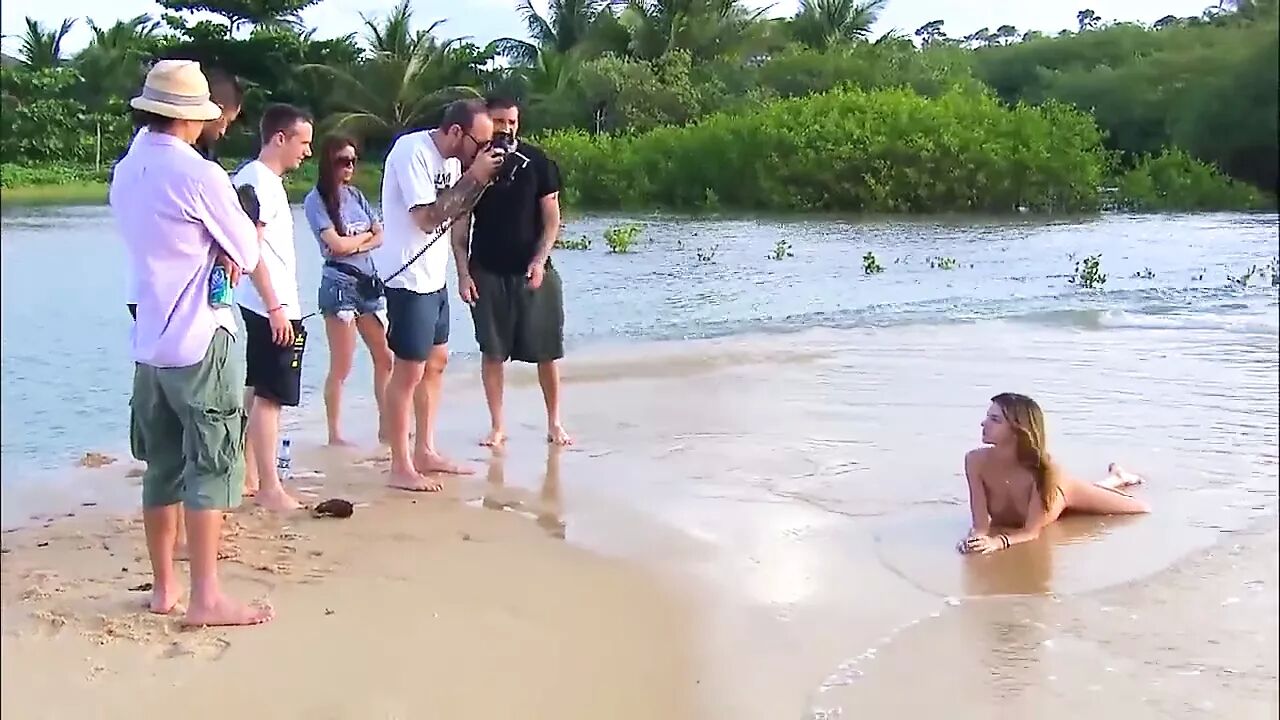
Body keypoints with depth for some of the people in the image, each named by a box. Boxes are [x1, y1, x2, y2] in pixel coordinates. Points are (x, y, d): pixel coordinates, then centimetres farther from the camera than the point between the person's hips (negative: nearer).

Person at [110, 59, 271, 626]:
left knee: (162, 467, 13)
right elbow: (247, 254, -7)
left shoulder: (126, 173, 9)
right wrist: (229, 249, 13)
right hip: (200, 341, -7)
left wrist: (214, 252, 3)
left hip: (149, 341, 7)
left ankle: (164, 586, 21)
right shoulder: (199, 175, -14)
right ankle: (205, 597, -2)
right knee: (210, 467, -3)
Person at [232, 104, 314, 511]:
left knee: (257, 393, 14)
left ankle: (249, 477, 21)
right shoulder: (258, 181, -14)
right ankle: (269, 488, -3)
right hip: (272, 307, -10)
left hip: (270, 305, 10)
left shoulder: (266, 180, 15)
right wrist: (275, 308, -22)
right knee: (270, 397, -7)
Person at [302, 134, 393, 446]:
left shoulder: (355, 195, 12)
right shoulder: (316, 200, -6)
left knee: (386, 359, 7)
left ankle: (386, 426, 17)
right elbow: (337, 244, -14)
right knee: (341, 368, -2)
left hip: (369, 281, 6)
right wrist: (367, 234, 1)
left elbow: (382, 236, 6)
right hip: (340, 283, -6)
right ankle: (335, 434, 8)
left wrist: (356, 245, -11)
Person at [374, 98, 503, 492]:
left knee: (436, 361, 16)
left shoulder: (453, 158, 7)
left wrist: (481, 179, -2)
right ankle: (401, 468, 4)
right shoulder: (412, 152, -19)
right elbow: (428, 217, -25)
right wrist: (473, 176, -21)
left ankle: (425, 452, 27)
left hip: (434, 276, 10)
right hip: (408, 278, -10)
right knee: (409, 370, -5)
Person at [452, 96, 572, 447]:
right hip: (487, 273, 1)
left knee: (546, 351, 1)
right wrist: (463, 273, -4)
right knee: (492, 352, 4)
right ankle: (497, 426, 13)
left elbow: (552, 220, 1)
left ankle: (554, 423, 13)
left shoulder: (537, 162, 0)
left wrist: (539, 260, -13)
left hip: (533, 270, -1)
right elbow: (460, 226, 4)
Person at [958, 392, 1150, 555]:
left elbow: (1032, 532, -42)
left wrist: (997, 541, -60)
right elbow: (981, 524, -36)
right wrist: (976, 538, -58)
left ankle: (1118, 478, 48)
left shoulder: (1043, 468, -45)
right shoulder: (975, 461, -39)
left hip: (1063, 494, -3)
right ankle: (1114, 479, 60)